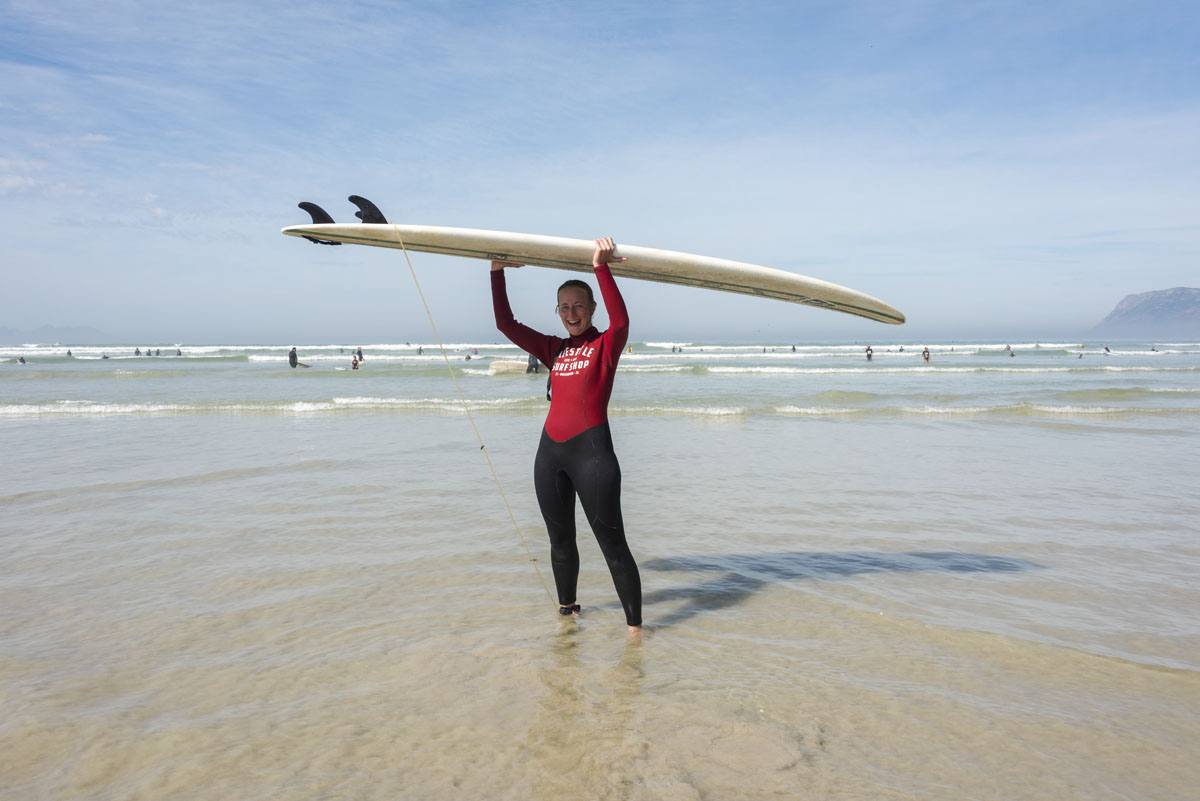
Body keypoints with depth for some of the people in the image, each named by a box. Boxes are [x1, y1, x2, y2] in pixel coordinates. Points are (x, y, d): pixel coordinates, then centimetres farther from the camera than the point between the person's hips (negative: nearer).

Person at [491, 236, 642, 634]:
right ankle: (567, 608, 35)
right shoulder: (554, 348, 14)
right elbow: (506, 323, 13)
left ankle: (634, 625, 3)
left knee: (612, 544, -3)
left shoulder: (606, 345, -1)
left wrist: (601, 268, -29)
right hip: (550, 451, 6)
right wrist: (498, 273, 8)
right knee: (560, 540, 18)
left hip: (591, 450, -6)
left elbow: (621, 320, -23)